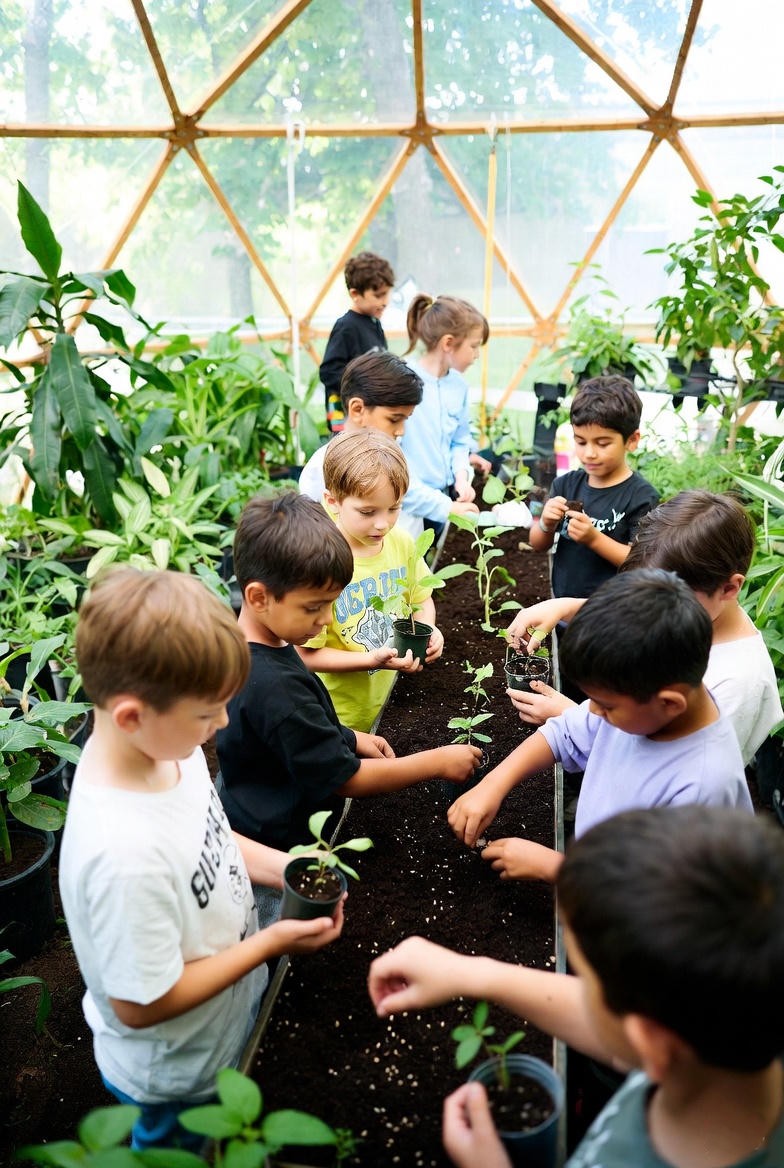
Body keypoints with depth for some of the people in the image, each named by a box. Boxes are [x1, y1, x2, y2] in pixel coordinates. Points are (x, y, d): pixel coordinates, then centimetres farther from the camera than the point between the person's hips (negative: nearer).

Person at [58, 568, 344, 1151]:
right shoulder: (126, 852, -42)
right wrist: (271, 942, -23)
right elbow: (141, 1006, -28)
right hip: (179, 1084, -7)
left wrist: (278, 864, -11)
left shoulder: (166, 745, -17)